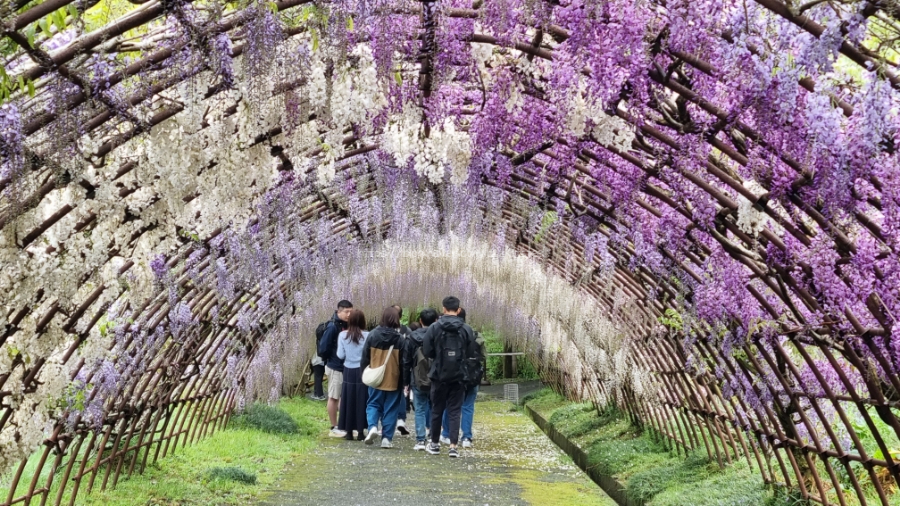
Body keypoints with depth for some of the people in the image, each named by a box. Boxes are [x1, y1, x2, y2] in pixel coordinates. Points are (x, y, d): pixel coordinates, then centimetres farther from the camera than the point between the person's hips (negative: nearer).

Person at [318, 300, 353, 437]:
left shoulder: (347, 326, 6)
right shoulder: (332, 327, -17)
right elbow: (323, 348, -17)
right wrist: (328, 359, -5)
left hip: (346, 367, 7)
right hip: (335, 368, -7)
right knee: (334, 397, 3)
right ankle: (334, 428, 11)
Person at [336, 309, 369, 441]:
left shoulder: (343, 335, -4)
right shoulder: (367, 336, -9)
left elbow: (340, 355, -2)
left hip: (348, 371, 1)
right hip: (362, 371, -1)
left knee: (349, 399, 9)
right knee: (361, 399, 6)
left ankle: (349, 431, 12)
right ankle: (360, 431, 8)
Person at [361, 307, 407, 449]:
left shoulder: (372, 335, -4)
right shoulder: (399, 339, -9)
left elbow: (365, 357, 2)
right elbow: (403, 362, -6)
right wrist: (404, 381, 2)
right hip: (393, 380, -1)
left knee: (373, 404, 16)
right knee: (390, 409, 7)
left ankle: (372, 426, -8)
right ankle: (387, 438, 7)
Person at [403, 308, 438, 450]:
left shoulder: (412, 337, -1)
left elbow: (406, 361, 2)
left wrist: (405, 381, 9)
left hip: (418, 381, 0)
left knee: (420, 410, 6)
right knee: (434, 409, 11)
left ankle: (420, 440, 0)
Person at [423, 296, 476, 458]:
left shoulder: (434, 328, -8)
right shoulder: (467, 329, -5)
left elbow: (427, 351, -7)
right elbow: (471, 353, -1)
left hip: (439, 376, 0)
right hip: (458, 376, 0)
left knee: (437, 410, 13)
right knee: (454, 411, 5)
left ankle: (435, 444, 23)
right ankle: (453, 446, -2)